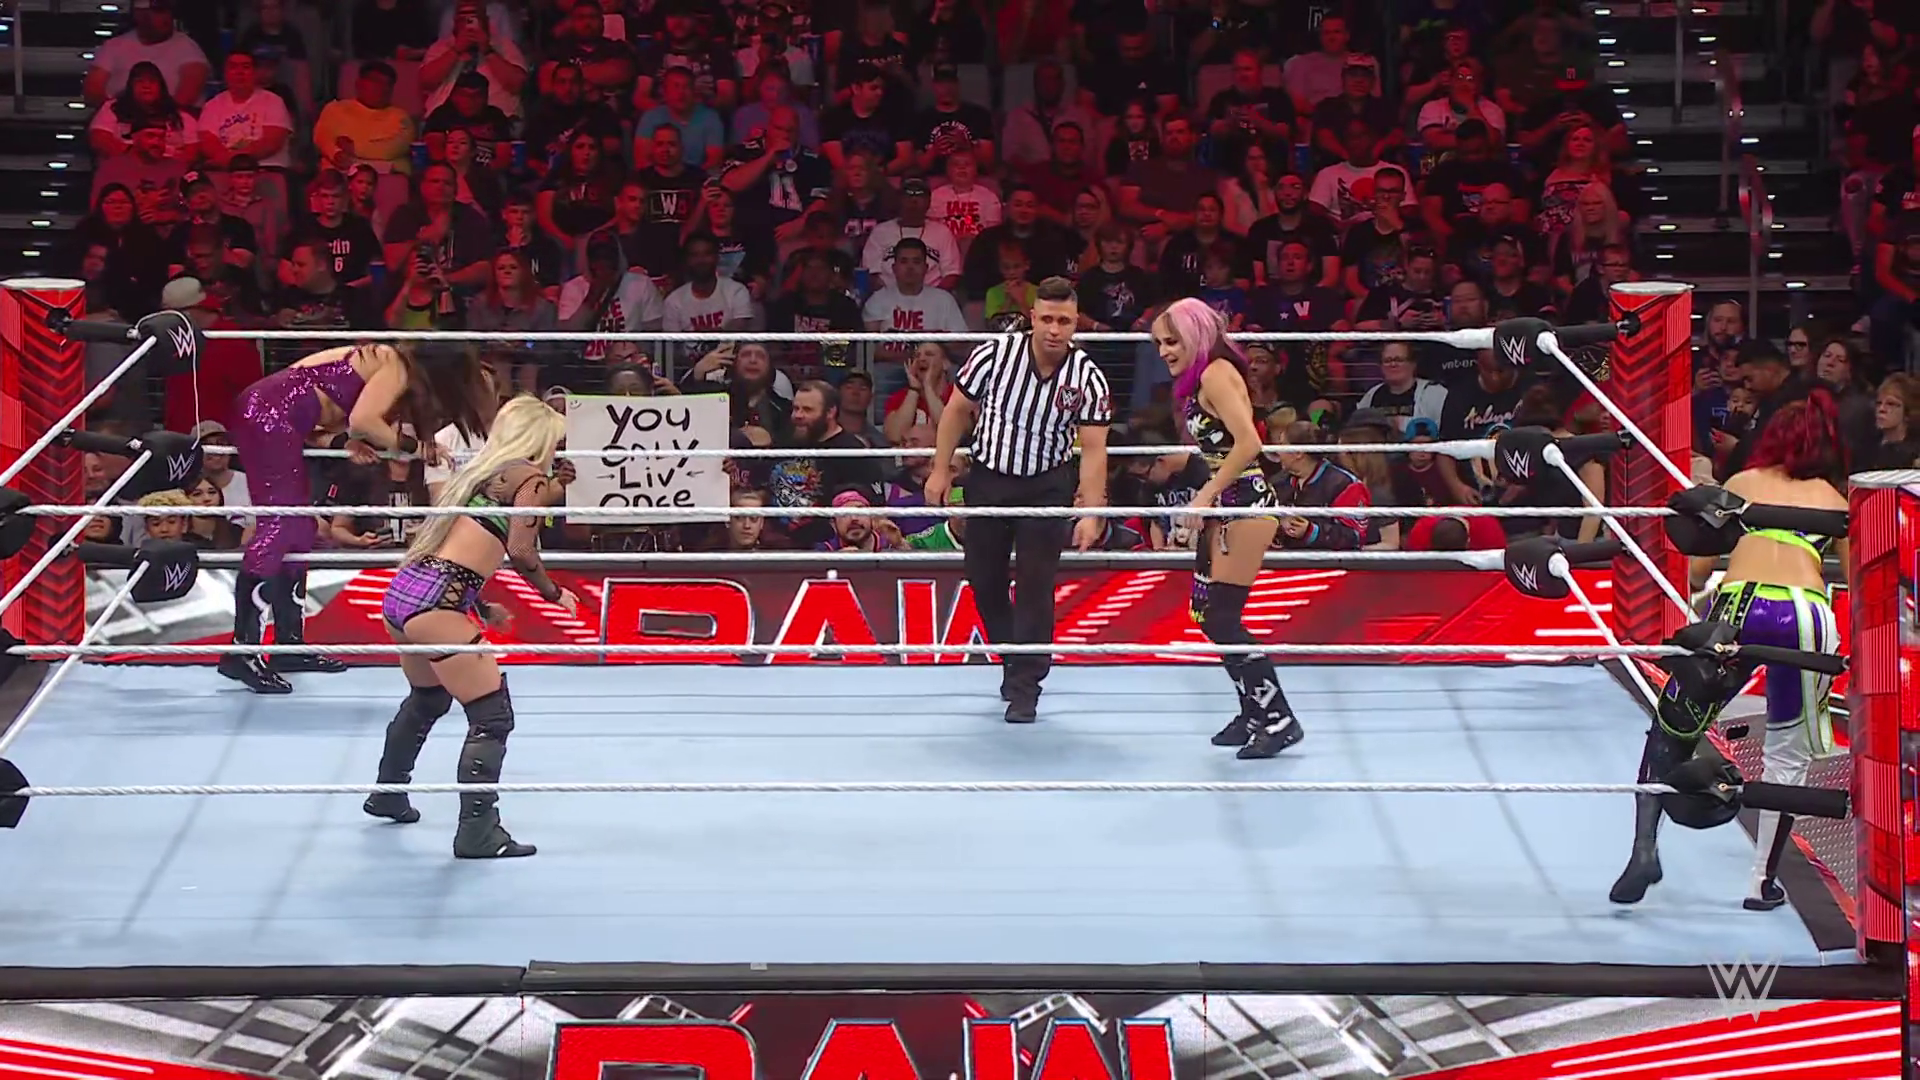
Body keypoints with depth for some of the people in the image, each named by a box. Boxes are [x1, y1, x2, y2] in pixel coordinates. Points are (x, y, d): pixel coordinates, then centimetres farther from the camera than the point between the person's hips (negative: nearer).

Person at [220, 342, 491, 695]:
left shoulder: (385, 361, 21)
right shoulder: (397, 370, -7)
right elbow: (362, 420, -19)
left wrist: (354, 440, 4)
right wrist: (411, 445, -6)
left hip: (263, 412, 10)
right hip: (271, 415, -10)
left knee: (299, 529, 13)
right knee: (279, 527, -13)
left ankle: (289, 643, 18)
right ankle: (241, 651, -17)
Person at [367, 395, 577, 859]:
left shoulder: (480, 472, 22)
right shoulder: (529, 476, -2)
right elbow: (521, 550, -9)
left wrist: (482, 607, 27)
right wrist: (554, 594, 7)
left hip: (404, 593, 9)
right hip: (434, 601, -9)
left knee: (427, 699, 33)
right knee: (492, 717, -4)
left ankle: (388, 794, 50)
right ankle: (477, 834, -6)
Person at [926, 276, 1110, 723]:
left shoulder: (1088, 379, -16)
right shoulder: (995, 355, -16)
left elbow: (1094, 449, -17)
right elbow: (958, 410, -1)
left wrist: (1091, 513, -26)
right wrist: (940, 469, -1)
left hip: (1046, 485, -2)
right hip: (988, 479, 2)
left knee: (1036, 586, -6)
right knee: (983, 581, 8)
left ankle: (1024, 688, 1)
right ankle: (1013, 659, 30)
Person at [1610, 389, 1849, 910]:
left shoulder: (1741, 484, 23)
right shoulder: (1834, 500, 22)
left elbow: (1699, 569, 20)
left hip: (1739, 608, 0)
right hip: (1807, 616, 0)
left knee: (1670, 731, 15)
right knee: (1787, 754, 16)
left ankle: (1645, 848, 0)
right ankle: (1764, 882, 14)